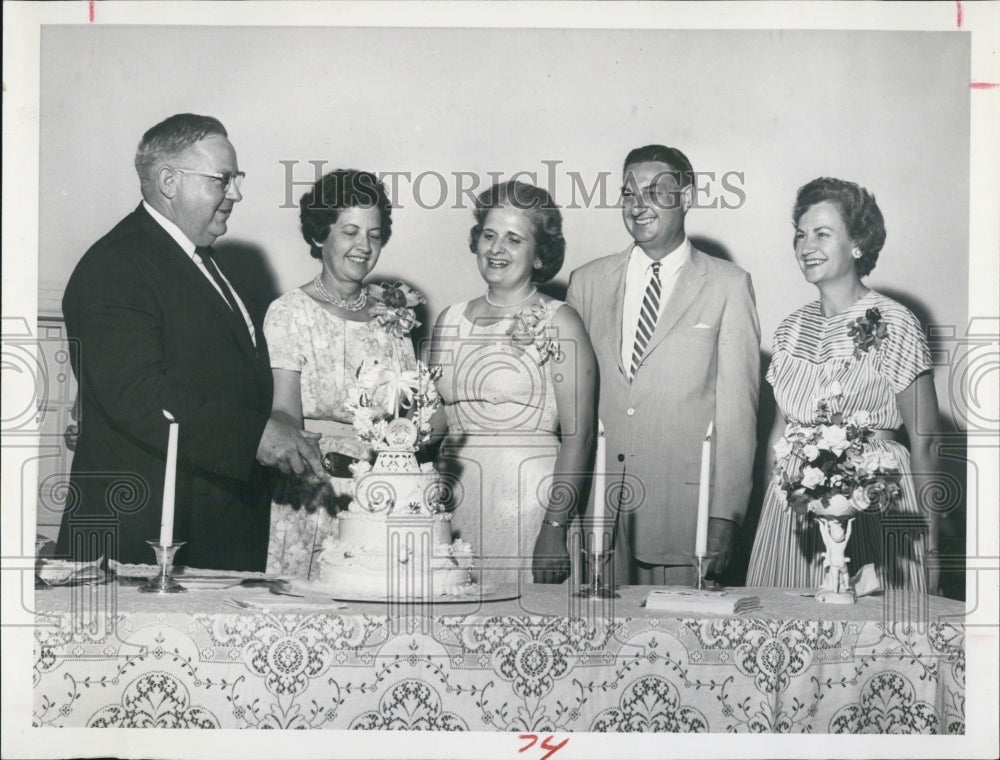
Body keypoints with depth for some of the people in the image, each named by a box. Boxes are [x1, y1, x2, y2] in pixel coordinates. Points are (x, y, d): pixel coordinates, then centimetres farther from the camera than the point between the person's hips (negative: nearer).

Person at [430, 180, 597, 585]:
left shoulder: (558, 322, -2)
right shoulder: (450, 320, 12)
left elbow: (578, 434, -9)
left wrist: (555, 528, -16)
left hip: (528, 500, -4)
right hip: (454, 498, 4)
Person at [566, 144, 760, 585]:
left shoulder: (728, 285, 3)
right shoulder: (588, 282, 12)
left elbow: (737, 411, -2)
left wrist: (725, 516, -8)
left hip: (683, 511, -2)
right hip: (597, 510, 3)